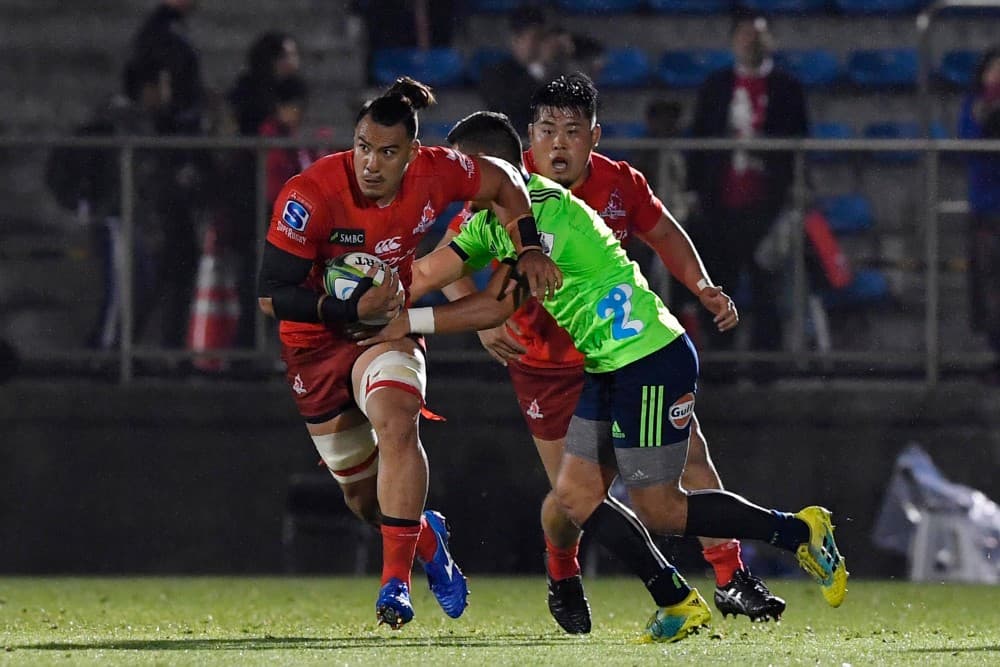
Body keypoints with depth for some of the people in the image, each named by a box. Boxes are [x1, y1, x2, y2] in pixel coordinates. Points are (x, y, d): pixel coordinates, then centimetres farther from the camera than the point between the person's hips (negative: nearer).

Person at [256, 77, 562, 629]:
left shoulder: (433, 173, -17)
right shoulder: (310, 196, -27)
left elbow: (501, 181, 4)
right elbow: (271, 294, -23)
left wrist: (530, 249, -5)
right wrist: (354, 308, -30)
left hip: (388, 330, 1)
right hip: (315, 342, -1)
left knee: (395, 420, -31)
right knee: (362, 495, 8)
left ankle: (396, 582, -30)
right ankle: (426, 539, 43)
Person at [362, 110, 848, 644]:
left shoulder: (543, 210, -18)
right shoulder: (492, 219, 11)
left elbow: (497, 305, -18)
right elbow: (428, 272, 6)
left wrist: (411, 321, -14)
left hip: (650, 359, -10)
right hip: (609, 368, 10)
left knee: (657, 510, -6)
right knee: (576, 494, 3)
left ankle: (800, 531, 7)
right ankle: (676, 603, 8)